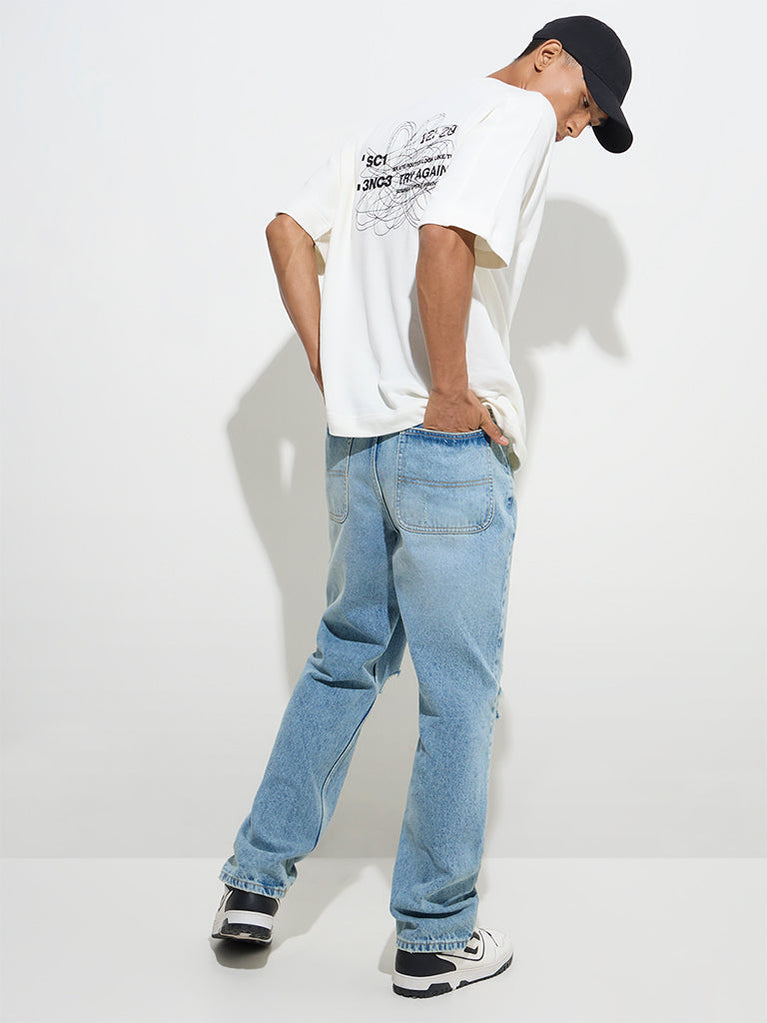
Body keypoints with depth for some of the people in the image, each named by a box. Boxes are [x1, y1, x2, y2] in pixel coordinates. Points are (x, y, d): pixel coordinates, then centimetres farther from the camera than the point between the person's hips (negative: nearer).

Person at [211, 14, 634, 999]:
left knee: (347, 657, 20)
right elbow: (447, 234, -23)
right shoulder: (518, 113, -5)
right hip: (452, 445, -8)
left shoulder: (390, 127, 19)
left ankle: (254, 881, 24)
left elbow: (289, 229, 15)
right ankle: (435, 939, 14)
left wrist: (329, 367, 10)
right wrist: (451, 393, -17)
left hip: (354, 438, 8)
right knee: (459, 694, 4)